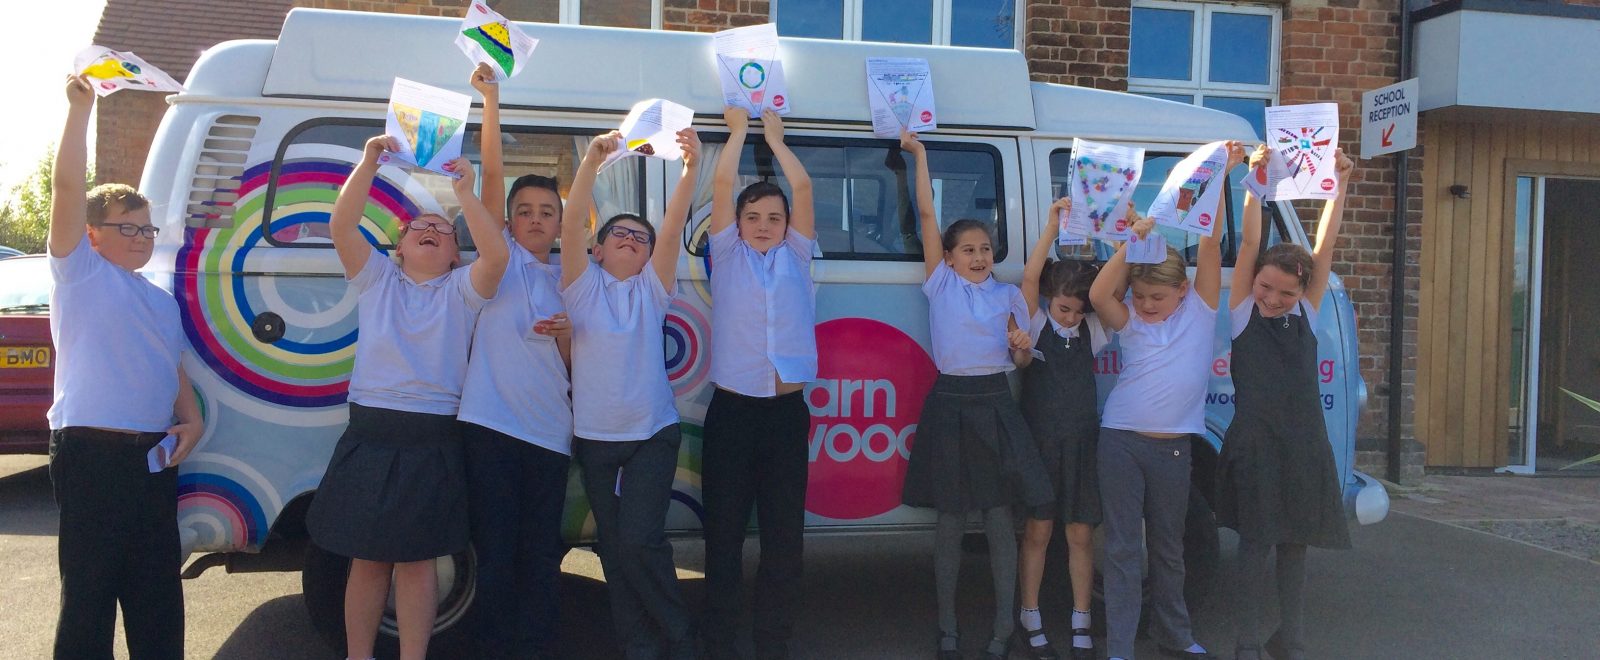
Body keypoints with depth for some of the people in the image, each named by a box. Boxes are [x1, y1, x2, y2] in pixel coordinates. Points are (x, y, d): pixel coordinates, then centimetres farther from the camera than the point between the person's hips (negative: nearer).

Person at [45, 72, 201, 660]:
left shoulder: (162, 300, 19)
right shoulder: (80, 273, 0)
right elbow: (67, 186, -10)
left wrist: (191, 418, 6)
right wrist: (80, 108, -10)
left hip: (154, 455, 7)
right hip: (92, 453, -6)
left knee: (158, 589, 14)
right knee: (88, 588, -1)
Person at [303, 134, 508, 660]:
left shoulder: (462, 289, 7)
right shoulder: (376, 276, 11)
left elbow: (495, 255, -14)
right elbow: (340, 227, -5)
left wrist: (465, 193, -17)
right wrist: (369, 161, -12)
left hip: (432, 443, -1)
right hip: (369, 436, 1)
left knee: (417, 560, 5)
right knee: (367, 559, 8)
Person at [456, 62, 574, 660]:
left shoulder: (569, 280, 15)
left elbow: (572, 363, 15)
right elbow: (492, 176, -3)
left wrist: (567, 336, -7)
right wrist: (490, 100, -11)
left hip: (548, 431, 3)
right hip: (490, 425, -3)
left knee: (541, 555, 6)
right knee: (495, 553, -1)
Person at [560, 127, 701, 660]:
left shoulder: (652, 290, 4)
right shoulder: (582, 286, 2)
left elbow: (673, 227, -12)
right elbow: (571, 226, -14)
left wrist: (690, 169, -27)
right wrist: (591, 163, -28)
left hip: (652, 435, -1)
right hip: (594, 438, 2)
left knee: (640, 541, -11)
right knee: (613, 548, 7)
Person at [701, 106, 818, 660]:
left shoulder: (795, 257, 13)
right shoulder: (727, 256, 9)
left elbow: (803, 187, 10)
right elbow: (722, 185, 5)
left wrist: (774, 135, 19)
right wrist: (739, 129, 16)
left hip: (787, 410, 2)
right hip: (732, 409, -1)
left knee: (784, 532, 4)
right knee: (724, 530, 1)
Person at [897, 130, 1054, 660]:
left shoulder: (1008, 295, 9)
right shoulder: (941, 284, 4)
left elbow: (1021, 361, 14)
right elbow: (926, 214, -1)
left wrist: (1022, 348, -9)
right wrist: (919, 153, 0)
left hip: (995, 407, 1)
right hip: (950, 404, -1)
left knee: (999, 518, 3)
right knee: (951, 520, 5)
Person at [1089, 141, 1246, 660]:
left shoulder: (1200, 310, 1)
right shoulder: (1129, 323, 1)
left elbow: (1210, 243, -8)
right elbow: (1097, 295, -19)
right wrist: (1134, 239, -23)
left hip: (1172, 447, 1)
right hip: (1121, 442, -1)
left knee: (1168, 547, 15)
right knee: (1123, 548, 1)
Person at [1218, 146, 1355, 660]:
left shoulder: (1306, 315, 8)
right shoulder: (1243, 312, 0)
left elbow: (1325, 246, 3)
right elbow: (1249, 242, -8)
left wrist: (1341, 183, 0)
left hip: (1303, 444, 4)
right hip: (1254, 444, -3)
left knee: (1294, 542, 11)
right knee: (1255, 542, 1)